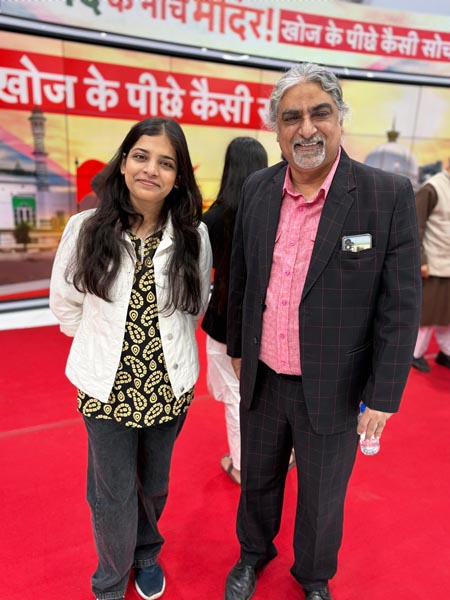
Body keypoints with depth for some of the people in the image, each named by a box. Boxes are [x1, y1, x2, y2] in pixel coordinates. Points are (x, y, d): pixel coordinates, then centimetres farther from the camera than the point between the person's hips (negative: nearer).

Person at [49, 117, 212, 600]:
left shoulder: (194, 235, -9)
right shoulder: (86, 229, -9)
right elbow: (65, 304, 3)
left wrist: (163, 341, 8)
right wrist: (104, 342, 10)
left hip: (169, 385, 1)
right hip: (107, 385, -1)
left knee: (154, 484, 22)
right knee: (113, 495, 12)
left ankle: (146, 554, 53)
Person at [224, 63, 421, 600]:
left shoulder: (389, 196, -14)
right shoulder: (257, 189, -3)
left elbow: (400, 307, -11)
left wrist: (382, 396, -9)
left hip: (333, 390, -3)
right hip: (262, 380, 3)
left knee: (321, 497, 20)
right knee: (257, 479, 25)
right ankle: (253, 553, 55)